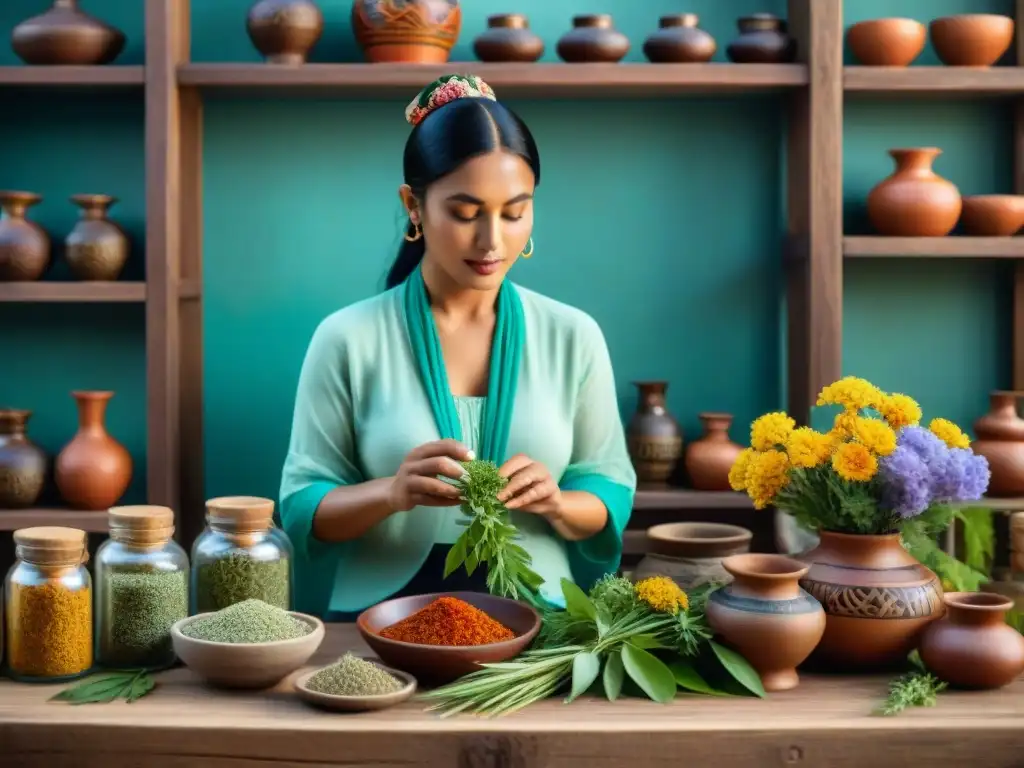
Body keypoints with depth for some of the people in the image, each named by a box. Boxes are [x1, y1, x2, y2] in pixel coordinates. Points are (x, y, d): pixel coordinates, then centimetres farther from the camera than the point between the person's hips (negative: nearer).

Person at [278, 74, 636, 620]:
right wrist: (391, 493, -19)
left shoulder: (573, 336, 5)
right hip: (382, 617, -1)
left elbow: (611, 493, 8)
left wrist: (555, 503, -13)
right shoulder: (348, 339, -1)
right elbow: (302, 506, 0)